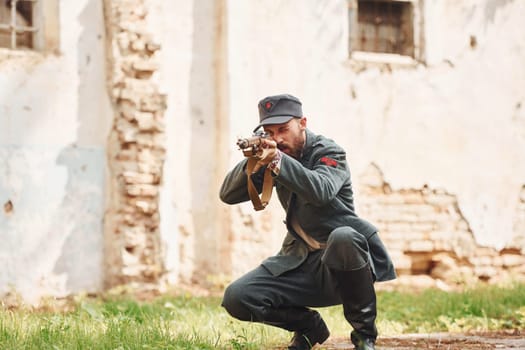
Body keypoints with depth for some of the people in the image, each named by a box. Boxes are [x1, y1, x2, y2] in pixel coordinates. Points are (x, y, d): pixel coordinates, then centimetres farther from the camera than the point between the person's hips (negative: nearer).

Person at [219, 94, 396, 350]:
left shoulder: (329, 152, -8)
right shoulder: (273, 157, 7)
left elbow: (322, 191, -30)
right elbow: (228, 195, -1)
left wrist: (277, 160, -41)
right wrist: (254, 164, -20)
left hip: (343, 265, -5)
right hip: (300, 262, 5)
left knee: (343, 237, -40)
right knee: (236, 298, -16)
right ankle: (309, 326, 12)